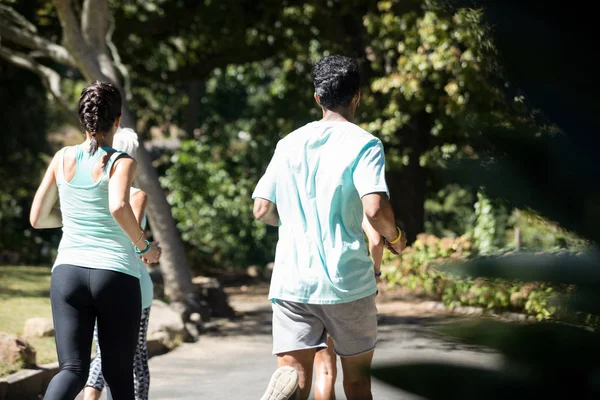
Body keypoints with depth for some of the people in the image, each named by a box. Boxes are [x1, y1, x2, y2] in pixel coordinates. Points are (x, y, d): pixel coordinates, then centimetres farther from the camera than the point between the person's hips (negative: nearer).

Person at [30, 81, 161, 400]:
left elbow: (37, 218, 10)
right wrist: (145, 246, -9)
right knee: (118, 374, 12)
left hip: (68, 272, 3)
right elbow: (119, 207, -25)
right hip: (117, 274, -3)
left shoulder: (63, 159, 6)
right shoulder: (121, 162, -6)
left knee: (72, 370, -4)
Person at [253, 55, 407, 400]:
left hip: (290, 280, 3)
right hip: (347, 279, -3)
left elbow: (262, 210, 9)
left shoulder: (289, 144, 9)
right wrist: (396, 237, 2)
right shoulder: (364, 144, -5)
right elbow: (375, 209, -18)